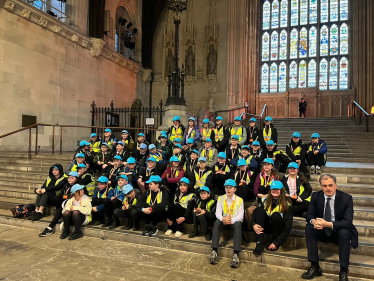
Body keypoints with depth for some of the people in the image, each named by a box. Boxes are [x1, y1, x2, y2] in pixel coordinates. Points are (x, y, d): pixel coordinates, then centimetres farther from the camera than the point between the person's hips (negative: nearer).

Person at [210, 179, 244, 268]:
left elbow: (240, 216, -6)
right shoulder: (220, 198, 8)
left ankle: (236, 254, -40)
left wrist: (232, 220, -26)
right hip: (224, 221, 2)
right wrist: (223, 219, -25)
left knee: (237, 224, -35)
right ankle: (214, 251, -33)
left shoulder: (239, 200, 2)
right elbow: (218, 213, -1)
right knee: (217, 222, -30)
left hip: (235, 222, -2)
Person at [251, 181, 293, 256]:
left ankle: (275, 243, -11)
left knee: (275, 215, -32)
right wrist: (253, 224, -28)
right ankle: (259, 244, -29)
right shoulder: (265, 200, -2)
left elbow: (288, 226, -16)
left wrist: (277, 242, -23)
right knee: (260, 210, -23)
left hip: (279, 228, -3)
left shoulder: (286, 204, -12)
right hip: (267, 227, 3)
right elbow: (255, 212, -6)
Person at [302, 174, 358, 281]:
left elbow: (348, 221, -22)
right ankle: (315, 267, -18)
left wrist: (328, 224, -37)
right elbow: (309, 215, -5)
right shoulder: (316, 196, -7)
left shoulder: (346, 198, -14)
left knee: (344, 232, -34)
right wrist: (313, 221, -31)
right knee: (309, 228, -24)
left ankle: (343, 271, -19)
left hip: (339, 232, -2)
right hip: (322, 232, 3)